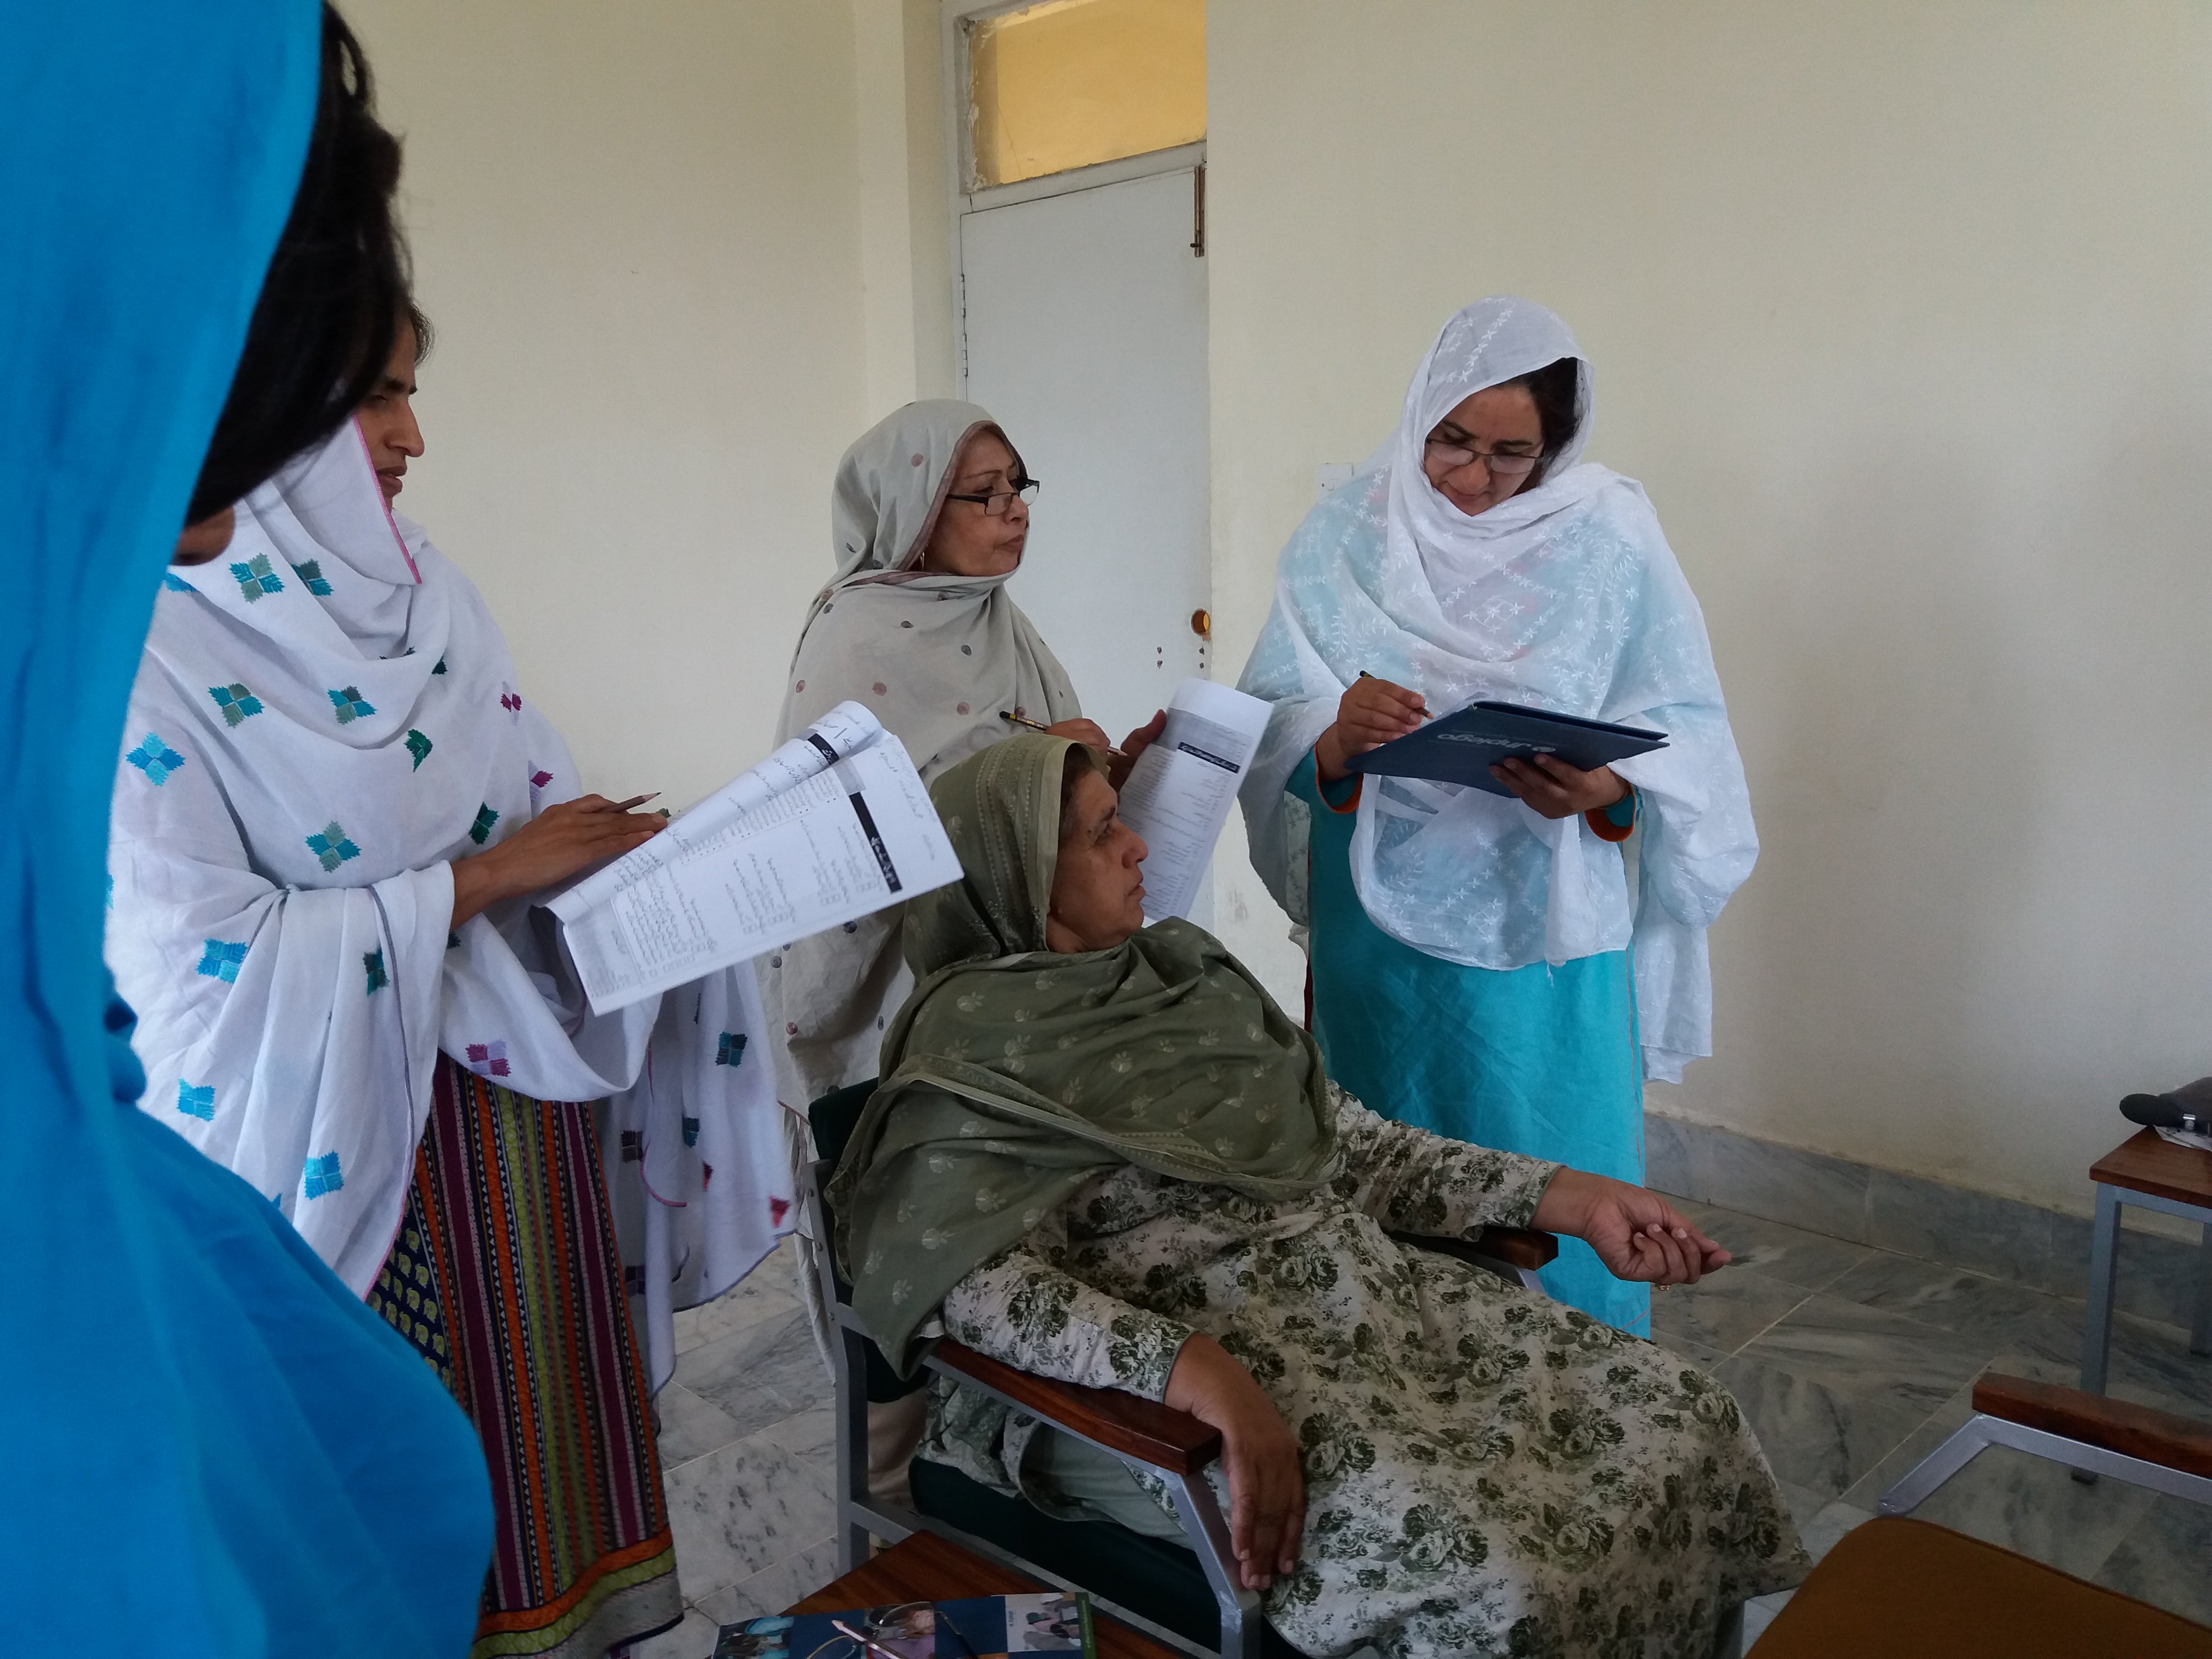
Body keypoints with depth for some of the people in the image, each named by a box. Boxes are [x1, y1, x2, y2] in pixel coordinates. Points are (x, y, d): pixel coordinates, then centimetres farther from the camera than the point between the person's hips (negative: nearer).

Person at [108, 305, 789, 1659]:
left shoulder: (425, 592, 5)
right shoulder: (150, 650, -16)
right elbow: (204, 967, -21)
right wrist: (479, 883, -19)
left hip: (525, 1115, 6)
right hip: (350, 1166, -6)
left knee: (553, 1437, 19)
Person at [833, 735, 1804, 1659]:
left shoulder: (1181, 966, 14)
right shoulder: (968, 1041, -7)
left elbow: (1351, 1144, 14)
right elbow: (967, 1281, -20)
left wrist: (1569, 1197, 6)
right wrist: (1196, 1371, -33)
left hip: (1363, 1288, 7)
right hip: (1154, 1376, -7)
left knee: (1687, 1424, -6)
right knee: (1498, 1570, -26)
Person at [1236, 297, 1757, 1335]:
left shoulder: (1610, 538, -3)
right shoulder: (1346, 537, 0)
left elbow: (1685, 735, -1)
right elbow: (1270, 727, -4)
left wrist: (1606, 789, -22)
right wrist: (1339, 738, -25)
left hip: (1545, 929, -1)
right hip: (1378, 921, 2)